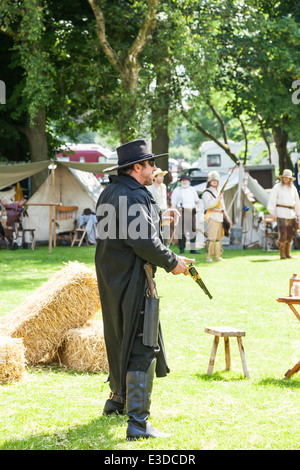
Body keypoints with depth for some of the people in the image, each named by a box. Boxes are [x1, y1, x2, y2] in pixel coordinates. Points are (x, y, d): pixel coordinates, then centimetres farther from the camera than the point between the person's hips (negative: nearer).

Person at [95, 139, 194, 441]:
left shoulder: (109, 193, 13)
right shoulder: (133, 196, -19)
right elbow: (143, 240, -26)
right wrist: (172, 262, -14)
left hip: (112, 280, 10)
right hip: (133, 282, -10)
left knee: (121, 340, 25)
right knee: (142, 350, -7)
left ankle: (117, 400, 40)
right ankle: (138, 424, -8)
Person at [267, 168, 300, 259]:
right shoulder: (277, 187, -1)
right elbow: (272, 200, -5)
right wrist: (272, 213, -13)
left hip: (291, 214, 5)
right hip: (281, 213, -5)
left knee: (290, 235, 5)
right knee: (283, 234, -11)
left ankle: (288, 253, 14)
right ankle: (282, 254, -6)